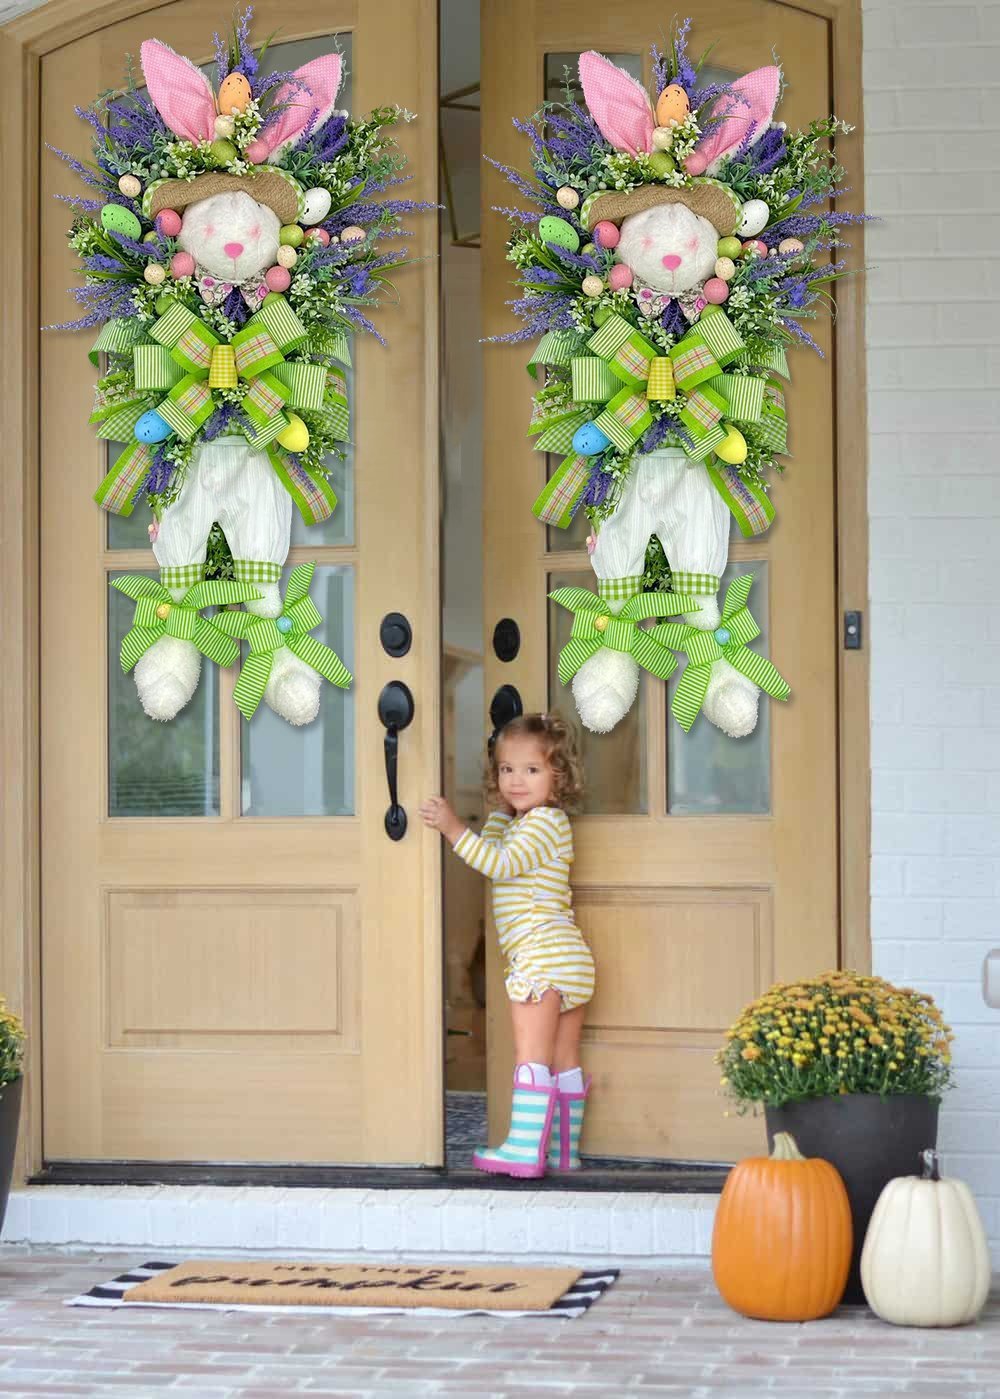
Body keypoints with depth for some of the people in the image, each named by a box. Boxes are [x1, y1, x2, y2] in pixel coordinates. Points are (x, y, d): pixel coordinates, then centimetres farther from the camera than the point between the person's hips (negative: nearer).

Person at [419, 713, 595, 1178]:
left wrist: (454, 829, -21)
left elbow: (500, 863, -19)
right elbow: (493, 850, 36)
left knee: (532, 1055, -12)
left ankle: (524, 1151, -15)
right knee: (564, 1060, 10)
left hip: (541, 953, -10)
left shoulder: (545, 820, -8)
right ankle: (563, 1152, 14)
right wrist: (501, 806, 30)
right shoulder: (524, 821, 21)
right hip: (569, 958, 10)